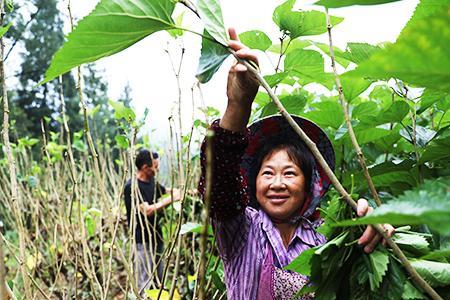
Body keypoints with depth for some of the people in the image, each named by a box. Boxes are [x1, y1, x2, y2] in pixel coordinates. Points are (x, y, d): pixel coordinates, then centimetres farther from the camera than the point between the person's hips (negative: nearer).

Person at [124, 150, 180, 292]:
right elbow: (147, 211, -25)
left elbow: (166, 191, 25)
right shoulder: (132, 187, -17)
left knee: (160, 279, 15)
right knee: (144, 281, -8)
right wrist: (170, 199, -19)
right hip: (143, 241, -9)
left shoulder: (152, 181, 9)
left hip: (156, 237, 9)